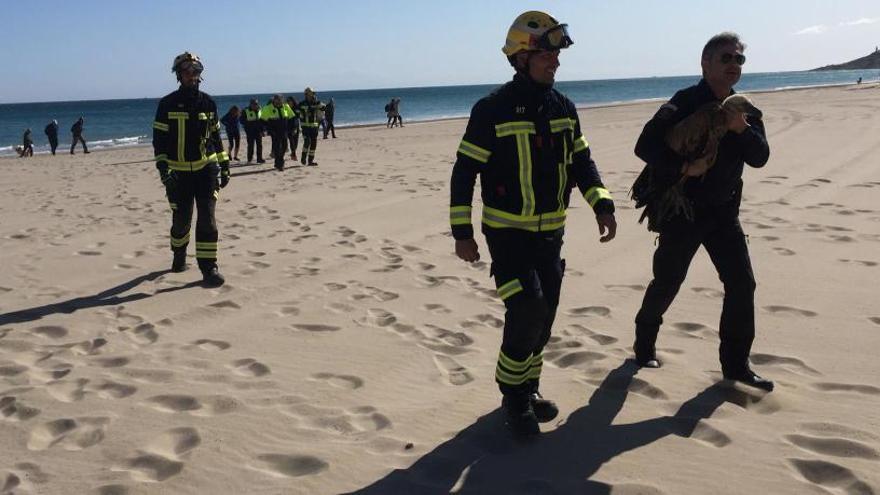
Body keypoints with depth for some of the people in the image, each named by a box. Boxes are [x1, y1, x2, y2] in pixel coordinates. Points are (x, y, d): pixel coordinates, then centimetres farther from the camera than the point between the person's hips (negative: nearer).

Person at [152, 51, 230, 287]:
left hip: (207, 168, 1)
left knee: (207, 219, -8)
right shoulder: (168, 104, -2)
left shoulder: (208, 102, 7)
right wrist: (163, 167, -14)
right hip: (179, 172, -1)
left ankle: (209, 268, -5)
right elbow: (159, 138, -3)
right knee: (181, 220, 9)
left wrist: (225, 165, 12)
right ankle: (179, 256, 37)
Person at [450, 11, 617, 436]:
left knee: (543, 316, 10)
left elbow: (582, 162, 12)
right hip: (507, 232, -6)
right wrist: (462, 233, -11)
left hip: (550, 233, 6)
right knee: (527, 310, -15)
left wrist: (603, 206, -3)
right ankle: (512, 393, 7)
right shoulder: (493, 110, -14)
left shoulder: (563, 108, 4)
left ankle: (528, 388, 29)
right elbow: (464, 171, -10)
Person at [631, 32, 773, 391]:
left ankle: (735, 364, 10)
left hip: (723, 211, 6)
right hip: (680, 211, -5)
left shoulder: (743, 109, 6)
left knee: (742, 283, 0)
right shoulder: (684, 103, -13)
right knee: (666, 284, 7)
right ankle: (645, 340, 33)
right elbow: (644, 146, -21)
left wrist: (742, 129, -20)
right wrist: (684, 167, -28)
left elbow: (760, 158, -3)